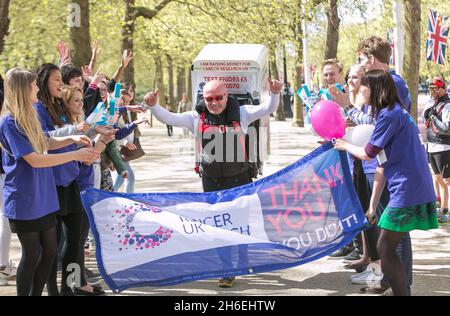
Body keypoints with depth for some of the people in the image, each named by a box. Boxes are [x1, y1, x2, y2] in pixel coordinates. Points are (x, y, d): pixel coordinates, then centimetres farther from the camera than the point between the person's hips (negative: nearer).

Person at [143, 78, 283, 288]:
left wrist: (274, 94, -30)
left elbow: (267, 109, -11)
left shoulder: (240, 113, -3)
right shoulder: (197, 118, -1)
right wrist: (153, 106, -23)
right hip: (211, 182, 1)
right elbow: (169, 118, -6)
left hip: (239, 179, -1)